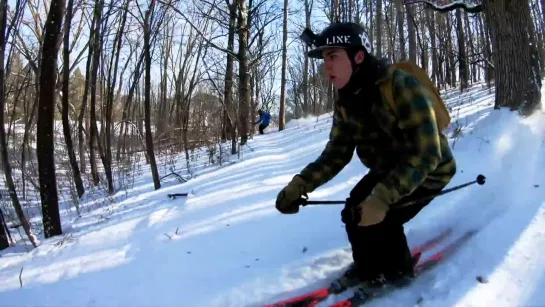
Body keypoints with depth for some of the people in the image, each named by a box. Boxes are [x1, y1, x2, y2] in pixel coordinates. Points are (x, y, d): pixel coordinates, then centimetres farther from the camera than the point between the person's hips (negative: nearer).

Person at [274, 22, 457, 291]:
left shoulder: (402, 87, -34)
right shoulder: (346, 102, -9)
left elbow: (425, 154, -36)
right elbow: (336, 154, -7)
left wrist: (382, 197, -46)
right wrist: (299, 185, -21)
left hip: (428, 171, -7)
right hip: (390, 169, 7)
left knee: (374, 218, -18)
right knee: (354, 212, 1)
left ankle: (395, 271, 13)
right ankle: (369, 268, 28)